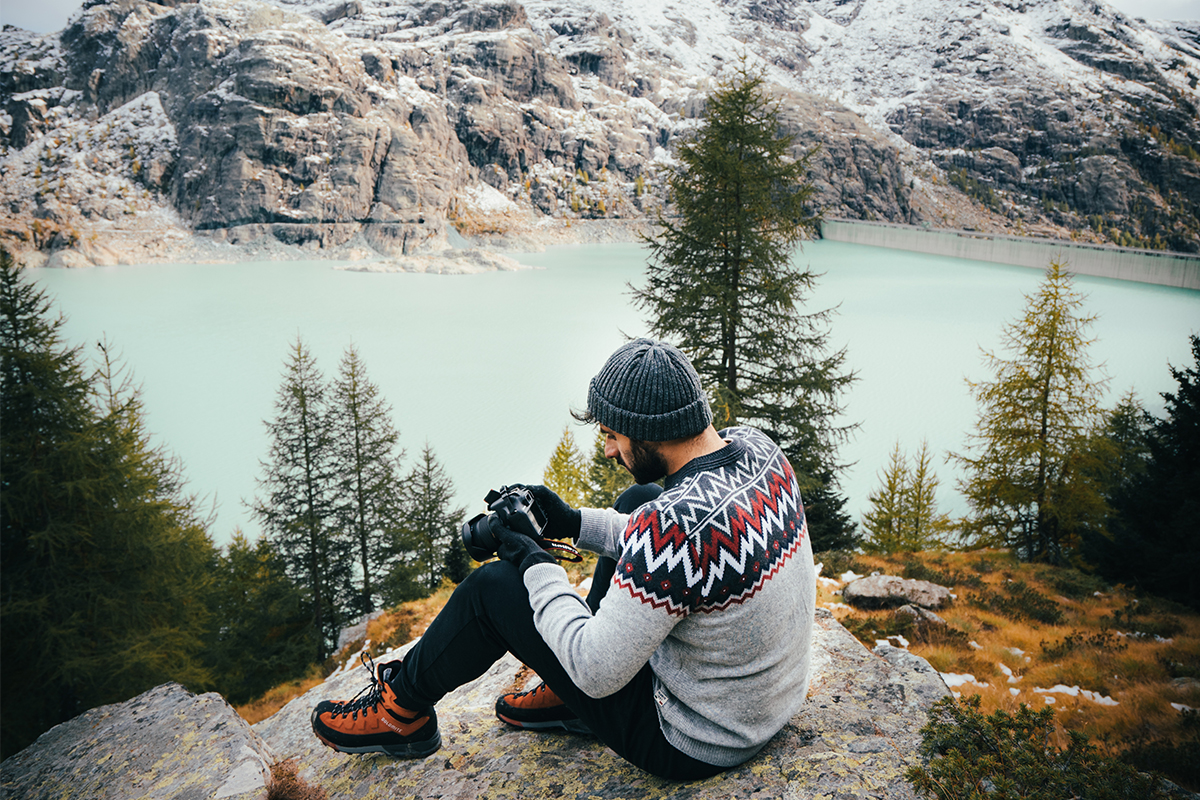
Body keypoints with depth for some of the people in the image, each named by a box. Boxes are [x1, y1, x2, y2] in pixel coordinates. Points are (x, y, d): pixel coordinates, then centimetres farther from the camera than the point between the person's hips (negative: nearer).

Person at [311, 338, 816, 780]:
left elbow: (598, 672, -26)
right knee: (636, 502, 17)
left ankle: (403, 712, 22)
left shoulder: (677, 523, -34)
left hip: (694, 743, -8)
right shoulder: (756, 448, -7)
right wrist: (575, 523, 5)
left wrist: (535, 566, -13)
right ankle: (566, 697, 25)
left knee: (493, 588, -6)